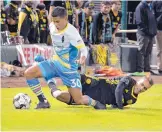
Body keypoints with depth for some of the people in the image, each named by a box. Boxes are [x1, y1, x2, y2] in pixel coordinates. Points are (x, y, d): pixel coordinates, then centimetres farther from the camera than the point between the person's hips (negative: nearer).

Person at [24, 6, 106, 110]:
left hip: (68, 68, -6)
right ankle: (43, 101, 0)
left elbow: (83, 49, -23)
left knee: (79, 101, -11)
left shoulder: (71, 32, -24)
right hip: (56, 63, 6)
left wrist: (83, 58, -43)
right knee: (28, 73, -12)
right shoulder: (52, 26, -5)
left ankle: (94, 103, 23)